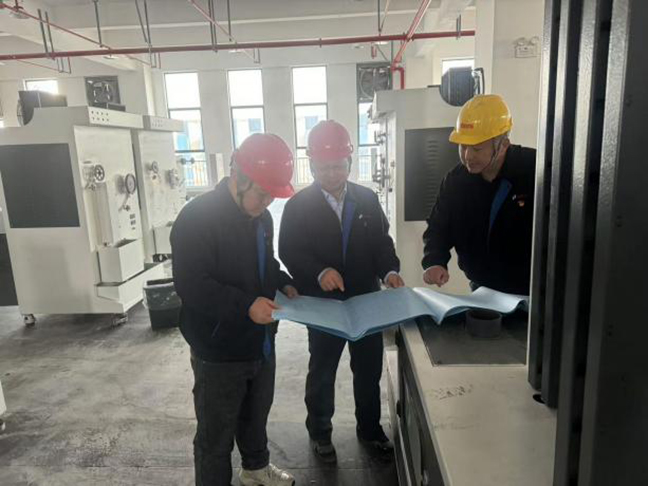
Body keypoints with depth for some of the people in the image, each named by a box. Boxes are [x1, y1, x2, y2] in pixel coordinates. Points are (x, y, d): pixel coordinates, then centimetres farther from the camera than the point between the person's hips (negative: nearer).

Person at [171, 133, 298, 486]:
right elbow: (190, 285, -26)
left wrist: (284, 284, 2)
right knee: (216, 435, 9)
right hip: (219, 351, -8)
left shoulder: (261, 217, 6)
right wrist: (245, 305, -33)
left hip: (260, 343, 8)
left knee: (256, 415, 27)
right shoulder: (197, 217, -21)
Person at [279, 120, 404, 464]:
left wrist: (389, 270, -12)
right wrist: (319, 271, -27)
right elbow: (289, 252, -11)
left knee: (369, 369, 18)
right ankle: (320, 433, 37)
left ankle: (370, 428, 41)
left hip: (366, 300, 3)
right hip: (323, 305, -3)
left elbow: (382, 241, 6)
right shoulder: (298, 205, -7)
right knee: (322, 373, 15)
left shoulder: (367, 199, 3)